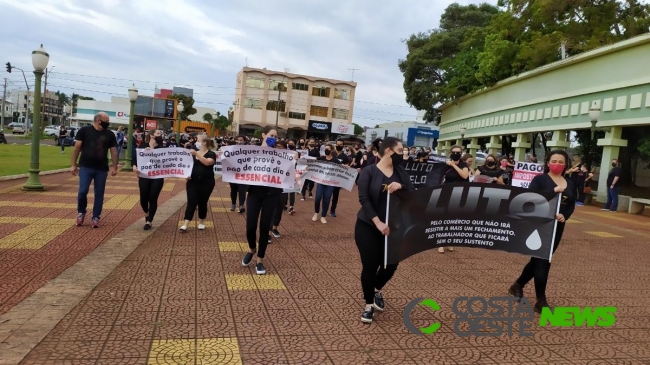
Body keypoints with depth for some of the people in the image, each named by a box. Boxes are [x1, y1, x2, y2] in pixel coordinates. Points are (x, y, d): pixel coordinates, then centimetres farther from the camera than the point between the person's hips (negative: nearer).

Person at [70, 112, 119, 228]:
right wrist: (73, 164, -1)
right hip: (85, 167, -2)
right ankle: (81, 212, 19)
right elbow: (77, 147, 1)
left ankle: (96, 217, 16)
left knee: (99, 194, 5)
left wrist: (114, 167, 2)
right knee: (82, 191, -8)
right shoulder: (84, 131, 0)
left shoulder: (109, 134, 5)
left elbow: (113, 151, 8)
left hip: (102, 169, 2)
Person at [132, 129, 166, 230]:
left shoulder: (161, 148, 3)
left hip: (157, 177, 0)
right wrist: (134, 166, -21)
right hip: (144, 176, 0)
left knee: (153, 199, -2)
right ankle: (146, 214, 35)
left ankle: (149, 221, 12)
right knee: (143, 198, 2)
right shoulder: (142, 146, 2)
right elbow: (134, 157, -2)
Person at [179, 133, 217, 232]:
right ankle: (185, 224, -6)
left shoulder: (211, 154, -5)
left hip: (206, 183, -2)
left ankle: (201, 223, 24)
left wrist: (196, 154, -28)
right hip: (192, 181, 2)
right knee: (191, 202, -4)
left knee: (202, 203, 8)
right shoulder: (193, 151, 7)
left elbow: (207, 162, -25)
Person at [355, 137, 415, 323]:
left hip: (392, 227, 4)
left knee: (391, 264, 6)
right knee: (370, 265, -1)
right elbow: (364, 199, -16)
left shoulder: (401, 172, 5)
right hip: (368, 227, -4)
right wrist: (378, 222, -23)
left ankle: (377, 290, 38)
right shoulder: (369, 171, -9)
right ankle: (369, 304, 19)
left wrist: (401, 187, -21)